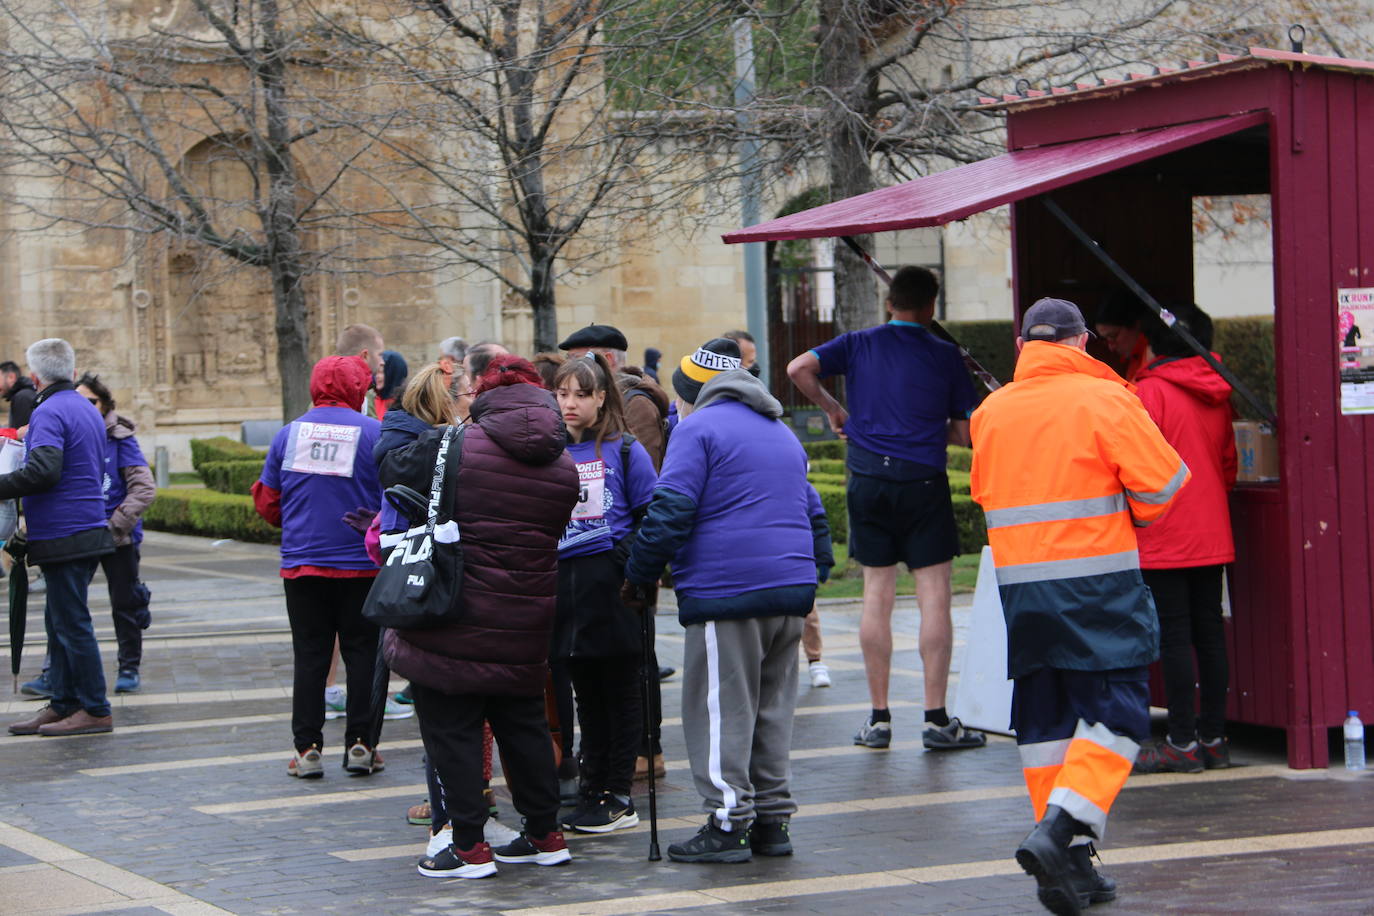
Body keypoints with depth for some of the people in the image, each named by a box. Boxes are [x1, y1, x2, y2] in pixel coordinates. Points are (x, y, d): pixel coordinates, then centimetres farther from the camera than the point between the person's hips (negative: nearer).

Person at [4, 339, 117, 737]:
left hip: (63, 537, -9)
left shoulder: (48, 413, -14)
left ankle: (95, 710, -2)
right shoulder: (89, 410, 16)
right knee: (60, 622, 15)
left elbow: (42, 470, -28)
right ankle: (62, 704, 18)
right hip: (90, 530, 9)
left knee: (72, 623, -5)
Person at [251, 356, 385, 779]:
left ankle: (307, 748, 5)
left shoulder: (289, 433, 3)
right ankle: (359, 744, 6)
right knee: (361, 653, 7)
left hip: (302, 565, 2)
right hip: (360, 566, -2)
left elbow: (267, 501, 8)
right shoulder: (374, 433, -6)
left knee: (309, 656, 6)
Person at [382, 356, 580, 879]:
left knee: (452, 728, 2)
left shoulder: (454, 448, -13)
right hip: (525, 628, 5)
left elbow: (393, 472, -1)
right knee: (523, 723, 18)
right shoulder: (564, 466, 3)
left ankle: (469, 846, 1)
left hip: (456, 622, -5)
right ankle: (545, 835, 24)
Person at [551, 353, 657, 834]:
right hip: (565, 585, 4)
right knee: (586, 693, 11)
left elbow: (652, 517, -1)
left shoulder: (624, 450, -1)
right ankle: (593, 789, 17)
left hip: (612, 583, -4)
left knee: (620, 691, 2)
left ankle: (618, 797, 7)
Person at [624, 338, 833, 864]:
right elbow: (813, 514, 25)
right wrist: (814, 573, 28)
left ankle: (728, 824, -5)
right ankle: (772, 821, 15)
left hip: (726, 590, -8)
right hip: (792, 590, 8)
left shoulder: (698, 428, -4)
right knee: (772, 707, 13)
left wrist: (640, 577, -3)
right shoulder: (780, 431, 22)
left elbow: (670, 511, -12)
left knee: (721, 710, -3)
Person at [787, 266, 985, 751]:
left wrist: (832, 408, 9)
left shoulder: (858, 345, 7)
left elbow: (799, 369, -6)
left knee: (877, 594, 7)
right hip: (922, 479, -3)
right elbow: (963, 433, 3)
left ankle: (878, 718, 8)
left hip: (867, 477, 3)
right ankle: (937, 720, -3)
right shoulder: (945, 356, 2)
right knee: (933, 595, -1)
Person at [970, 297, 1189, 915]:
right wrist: (1130, 516, 12)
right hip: (1097, 579, -5)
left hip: (1019, 580, 5)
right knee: (1114, 710, -1)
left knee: (1043, 718, 10)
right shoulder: (1104, 399, -7)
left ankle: (1069, 865, 10)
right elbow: (1161, 480, -7)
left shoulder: (991, 412, 8)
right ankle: (1061, 829, -19)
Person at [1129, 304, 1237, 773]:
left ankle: (1183, 743, -3)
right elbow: (1228, 466, 15)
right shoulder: (1217, 394, 9)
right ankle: (1213, 738, 12)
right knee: (1209, 632, 9)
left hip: (1164, 537, -7)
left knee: (1174, 637, -4)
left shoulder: (1150, 391, -10)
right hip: (1212, 535, 7)